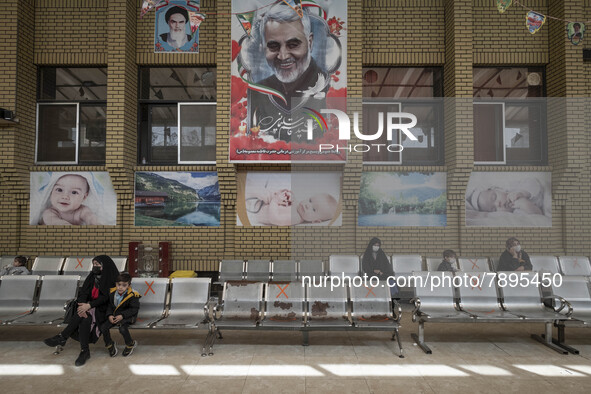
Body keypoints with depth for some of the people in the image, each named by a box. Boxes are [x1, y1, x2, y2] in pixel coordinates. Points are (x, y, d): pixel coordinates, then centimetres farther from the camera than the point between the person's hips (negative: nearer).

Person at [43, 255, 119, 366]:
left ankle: (62, 337, -21)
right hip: (90, 306, 5)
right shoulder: (92, 276, 10)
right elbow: (83, 292, -2)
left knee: (86, 319, -32)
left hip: (103, 309, -5)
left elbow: (105, 297, -16)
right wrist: (82, 304, -22)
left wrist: (89, 305, -28)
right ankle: (84, 351, -28)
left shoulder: (112, 278, -7)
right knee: (85, 320, -28)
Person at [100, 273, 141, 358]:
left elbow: (134, 309, -14)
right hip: (114, 316, 5)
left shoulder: (132, 295, -18)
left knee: (123, 328, -30)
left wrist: (122, 316, -22)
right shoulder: (112, 293, -3)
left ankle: (130, 344, 1)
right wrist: (109, 315, -9)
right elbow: (109, 305, 9)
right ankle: (110, 345, 14)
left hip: (127, 316, -5)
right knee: (103, 327, -13)